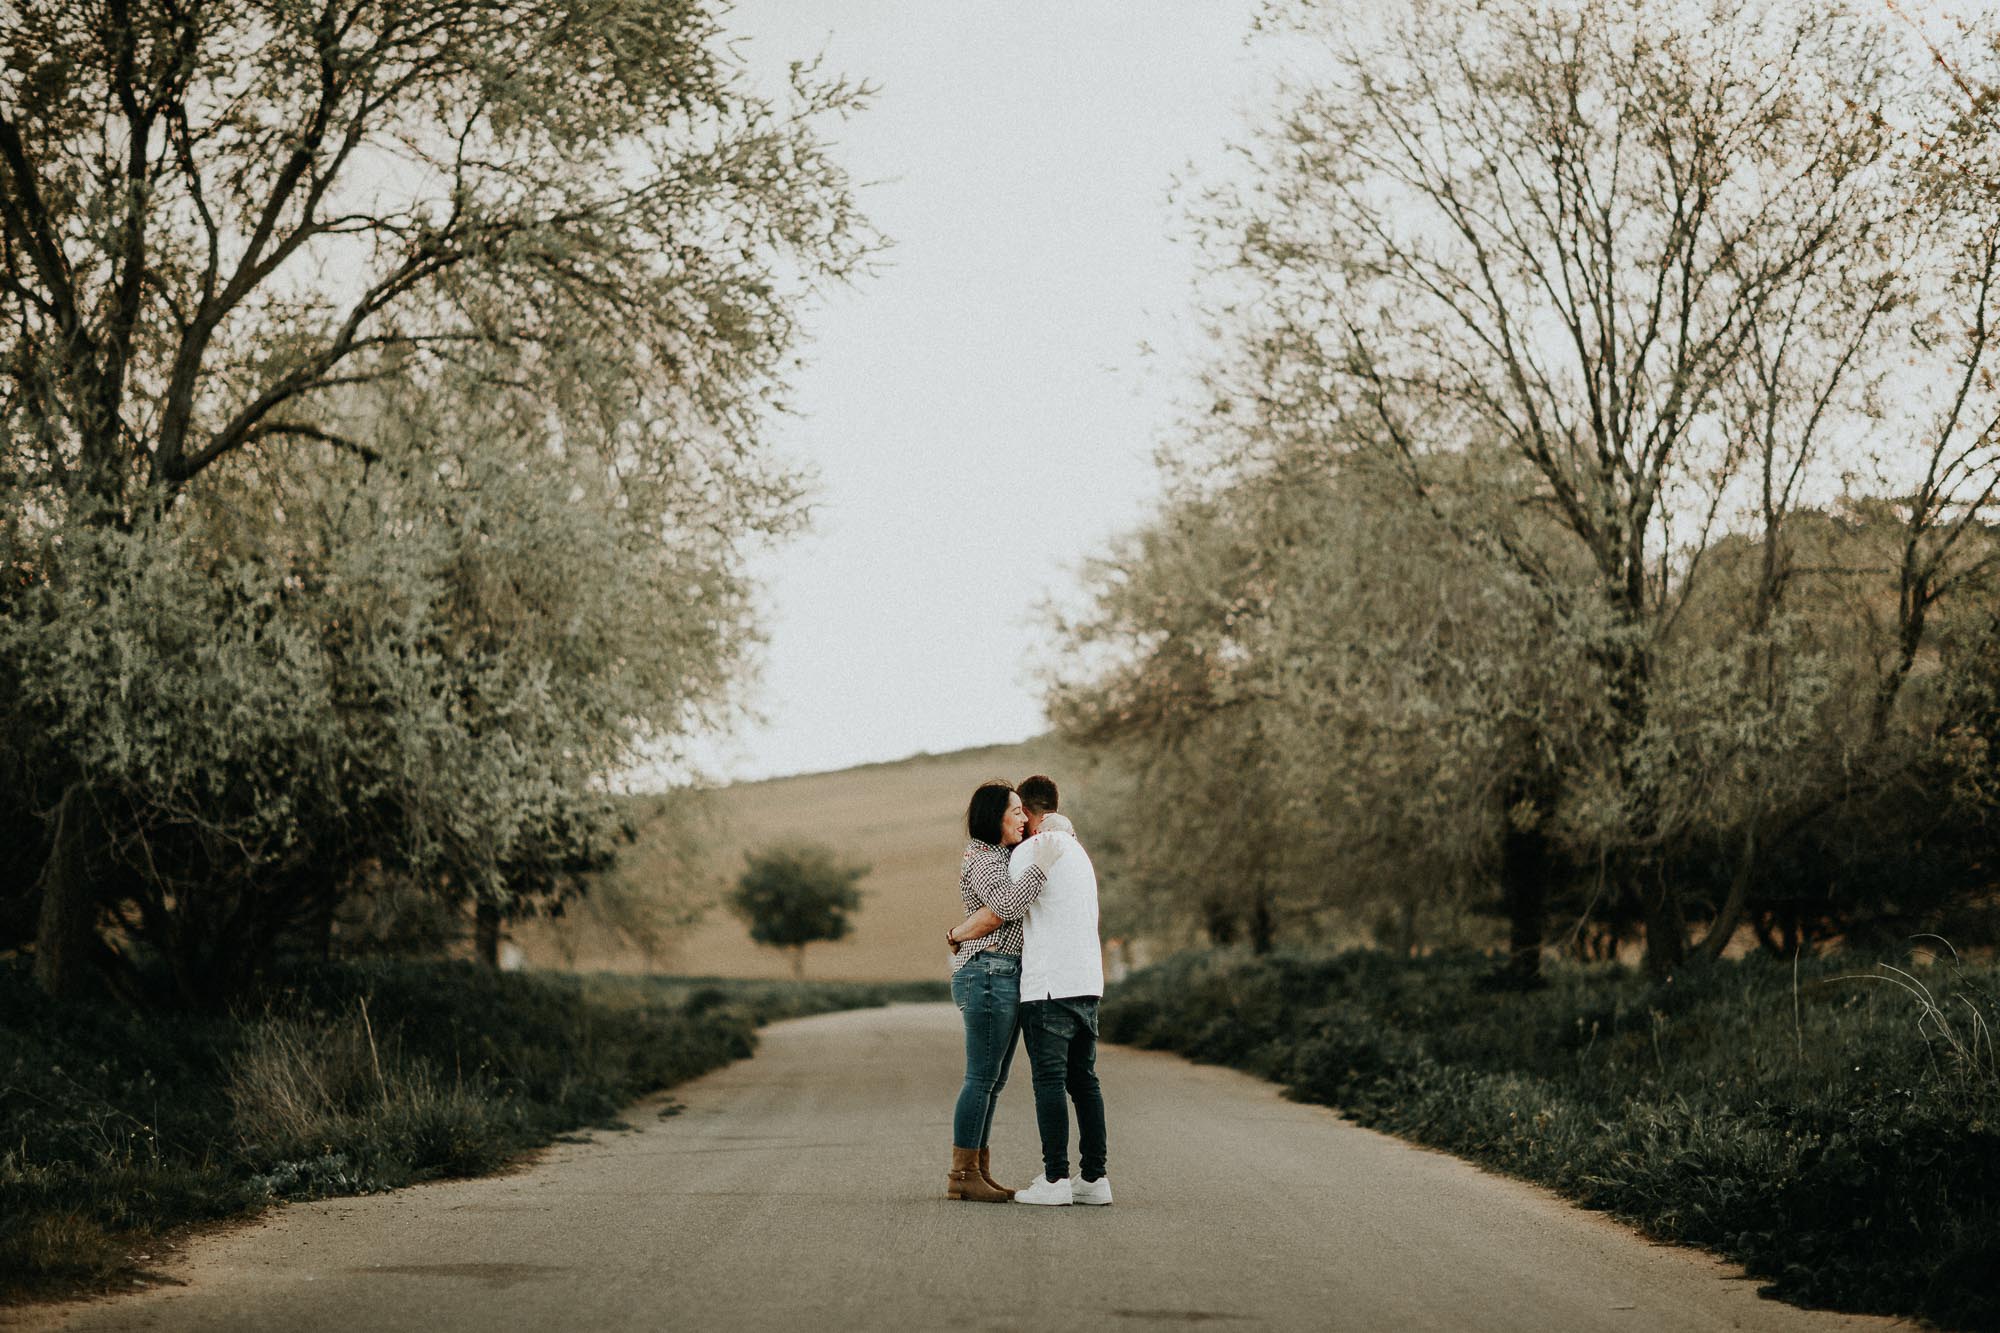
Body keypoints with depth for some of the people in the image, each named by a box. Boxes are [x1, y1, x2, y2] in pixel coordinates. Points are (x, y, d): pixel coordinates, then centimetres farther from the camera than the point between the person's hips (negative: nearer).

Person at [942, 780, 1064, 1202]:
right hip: (989, 974, -10)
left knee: (992, 1080, 10)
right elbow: (1007, 904, -27)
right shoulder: (982, 859, -12)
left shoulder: (1000, 856, 19)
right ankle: (962, 1176, -5)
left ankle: (977, 1172, 13)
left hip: (1006, 977, 10)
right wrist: (1042, 864, -24)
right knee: (982, 1078, -8)